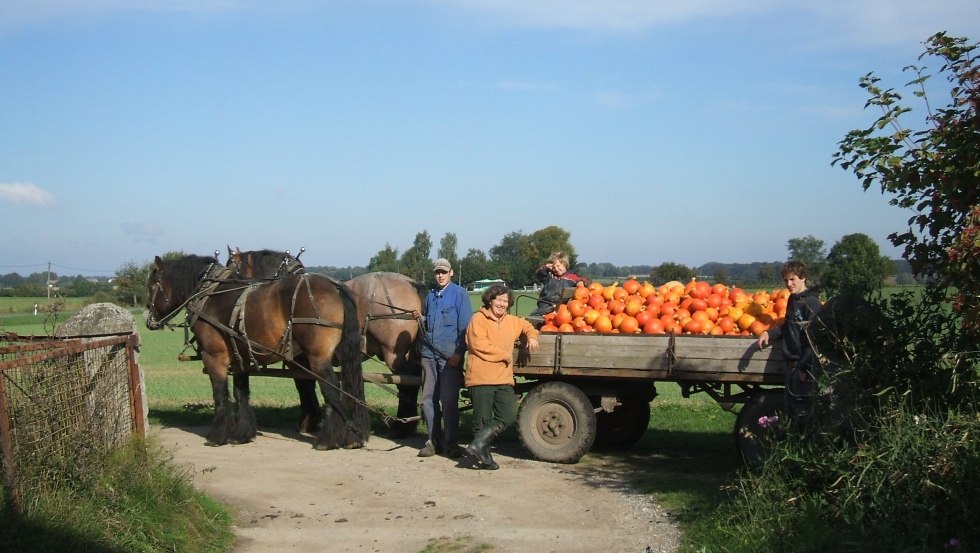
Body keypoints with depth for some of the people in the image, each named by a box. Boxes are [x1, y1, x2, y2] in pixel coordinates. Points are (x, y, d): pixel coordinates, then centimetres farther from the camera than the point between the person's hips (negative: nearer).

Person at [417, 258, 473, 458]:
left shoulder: (459, 294, -2)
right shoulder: (430, 296, 15)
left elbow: (465, 327, -7)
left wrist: (459, 353, -14)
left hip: (450, 356, -6)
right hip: (429, 353, 6)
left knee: (449, 400, -4)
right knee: (428, 399, 7)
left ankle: (451, 442, 3)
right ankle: (434, 440, 16)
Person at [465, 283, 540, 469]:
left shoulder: (512, 321, 18)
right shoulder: (479, 319, -4)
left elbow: (527, 326, 38)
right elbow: (479, 344, -16)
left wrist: (532, 336, 14)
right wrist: (505, 355, -9)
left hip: (504, 379, 7)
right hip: (482, 378, -7)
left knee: (509, 415, -4)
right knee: (483, 419, 0)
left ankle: (478, 445, 1)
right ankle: (485, 456, 9)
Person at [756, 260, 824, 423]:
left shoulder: (811, 303, -15)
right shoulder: (793, 300, 14)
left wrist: (804, 368, -19)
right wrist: (769, 333, 4)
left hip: (806, 368, -9)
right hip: (794, 365, 9)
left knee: (801, 413, -4)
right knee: (790, 410, 15)